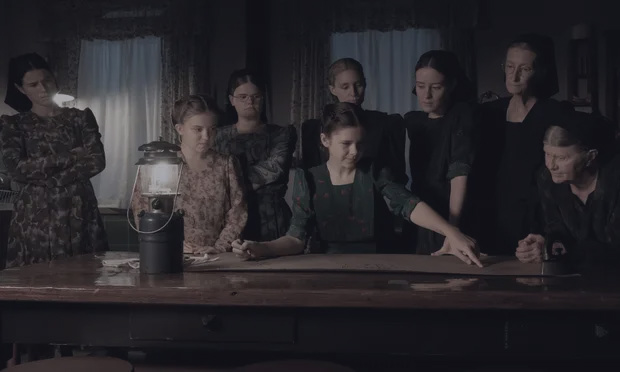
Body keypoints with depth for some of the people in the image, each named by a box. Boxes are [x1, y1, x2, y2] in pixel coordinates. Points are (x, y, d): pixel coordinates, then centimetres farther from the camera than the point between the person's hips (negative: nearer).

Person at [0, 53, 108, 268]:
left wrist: (47, 179, -11)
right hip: (34, 214, 0)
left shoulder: (80, 117, 8)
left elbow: (97, 162, -5)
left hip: (79, 211, 1)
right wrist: (69, 157, -10)